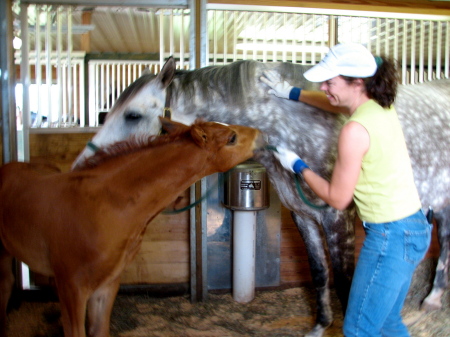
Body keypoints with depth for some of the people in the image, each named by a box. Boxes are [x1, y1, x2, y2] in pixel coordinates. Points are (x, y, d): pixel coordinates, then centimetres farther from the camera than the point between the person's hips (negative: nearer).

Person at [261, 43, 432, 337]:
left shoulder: (355, 130, -24)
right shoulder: (382, 105, 2)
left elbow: (337, 199, -14)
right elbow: (336, 104, 26)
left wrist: (298, 166, -3)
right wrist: (293, 93, 27)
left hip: (390, 237, -10)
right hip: (414, 227, 10)